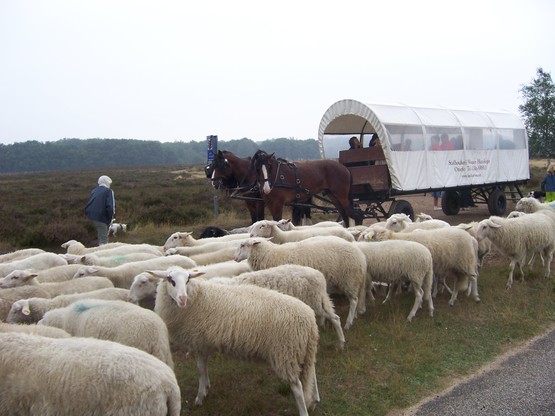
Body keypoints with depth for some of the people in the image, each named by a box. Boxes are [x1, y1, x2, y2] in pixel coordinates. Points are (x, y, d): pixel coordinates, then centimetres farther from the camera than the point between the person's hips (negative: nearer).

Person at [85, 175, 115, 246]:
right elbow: (110, 206, -14)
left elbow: (89, 204, 20)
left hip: (90, 215, 7)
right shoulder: (108, 191, -4)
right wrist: (111, 217, -2)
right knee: (103, 238, -4)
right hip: (100, 216, -7)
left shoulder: (94, 191, 17)